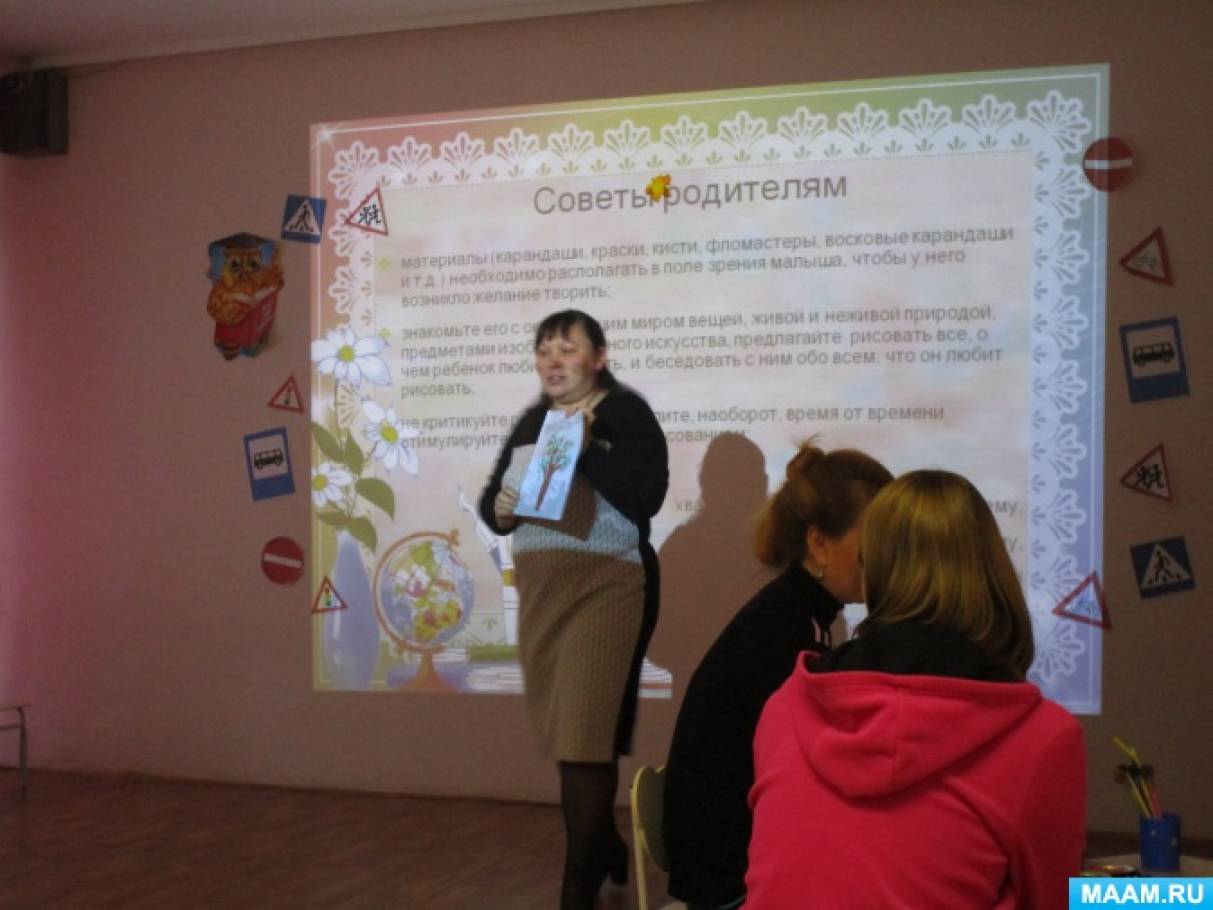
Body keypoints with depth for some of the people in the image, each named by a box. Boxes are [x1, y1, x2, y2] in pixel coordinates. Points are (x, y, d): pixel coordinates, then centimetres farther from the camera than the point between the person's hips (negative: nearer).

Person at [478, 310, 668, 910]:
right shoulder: (530, 422, 14)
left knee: (584, 735, -10)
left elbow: (646, 498, -17)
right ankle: (605, 851, 30)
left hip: (606, 586, -6)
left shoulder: (625, 412, -5)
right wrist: (500, 509, -6)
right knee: (564, 732, 11)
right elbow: (493, 500, 16)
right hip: (541, 590, 7)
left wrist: (588, 448, -23)